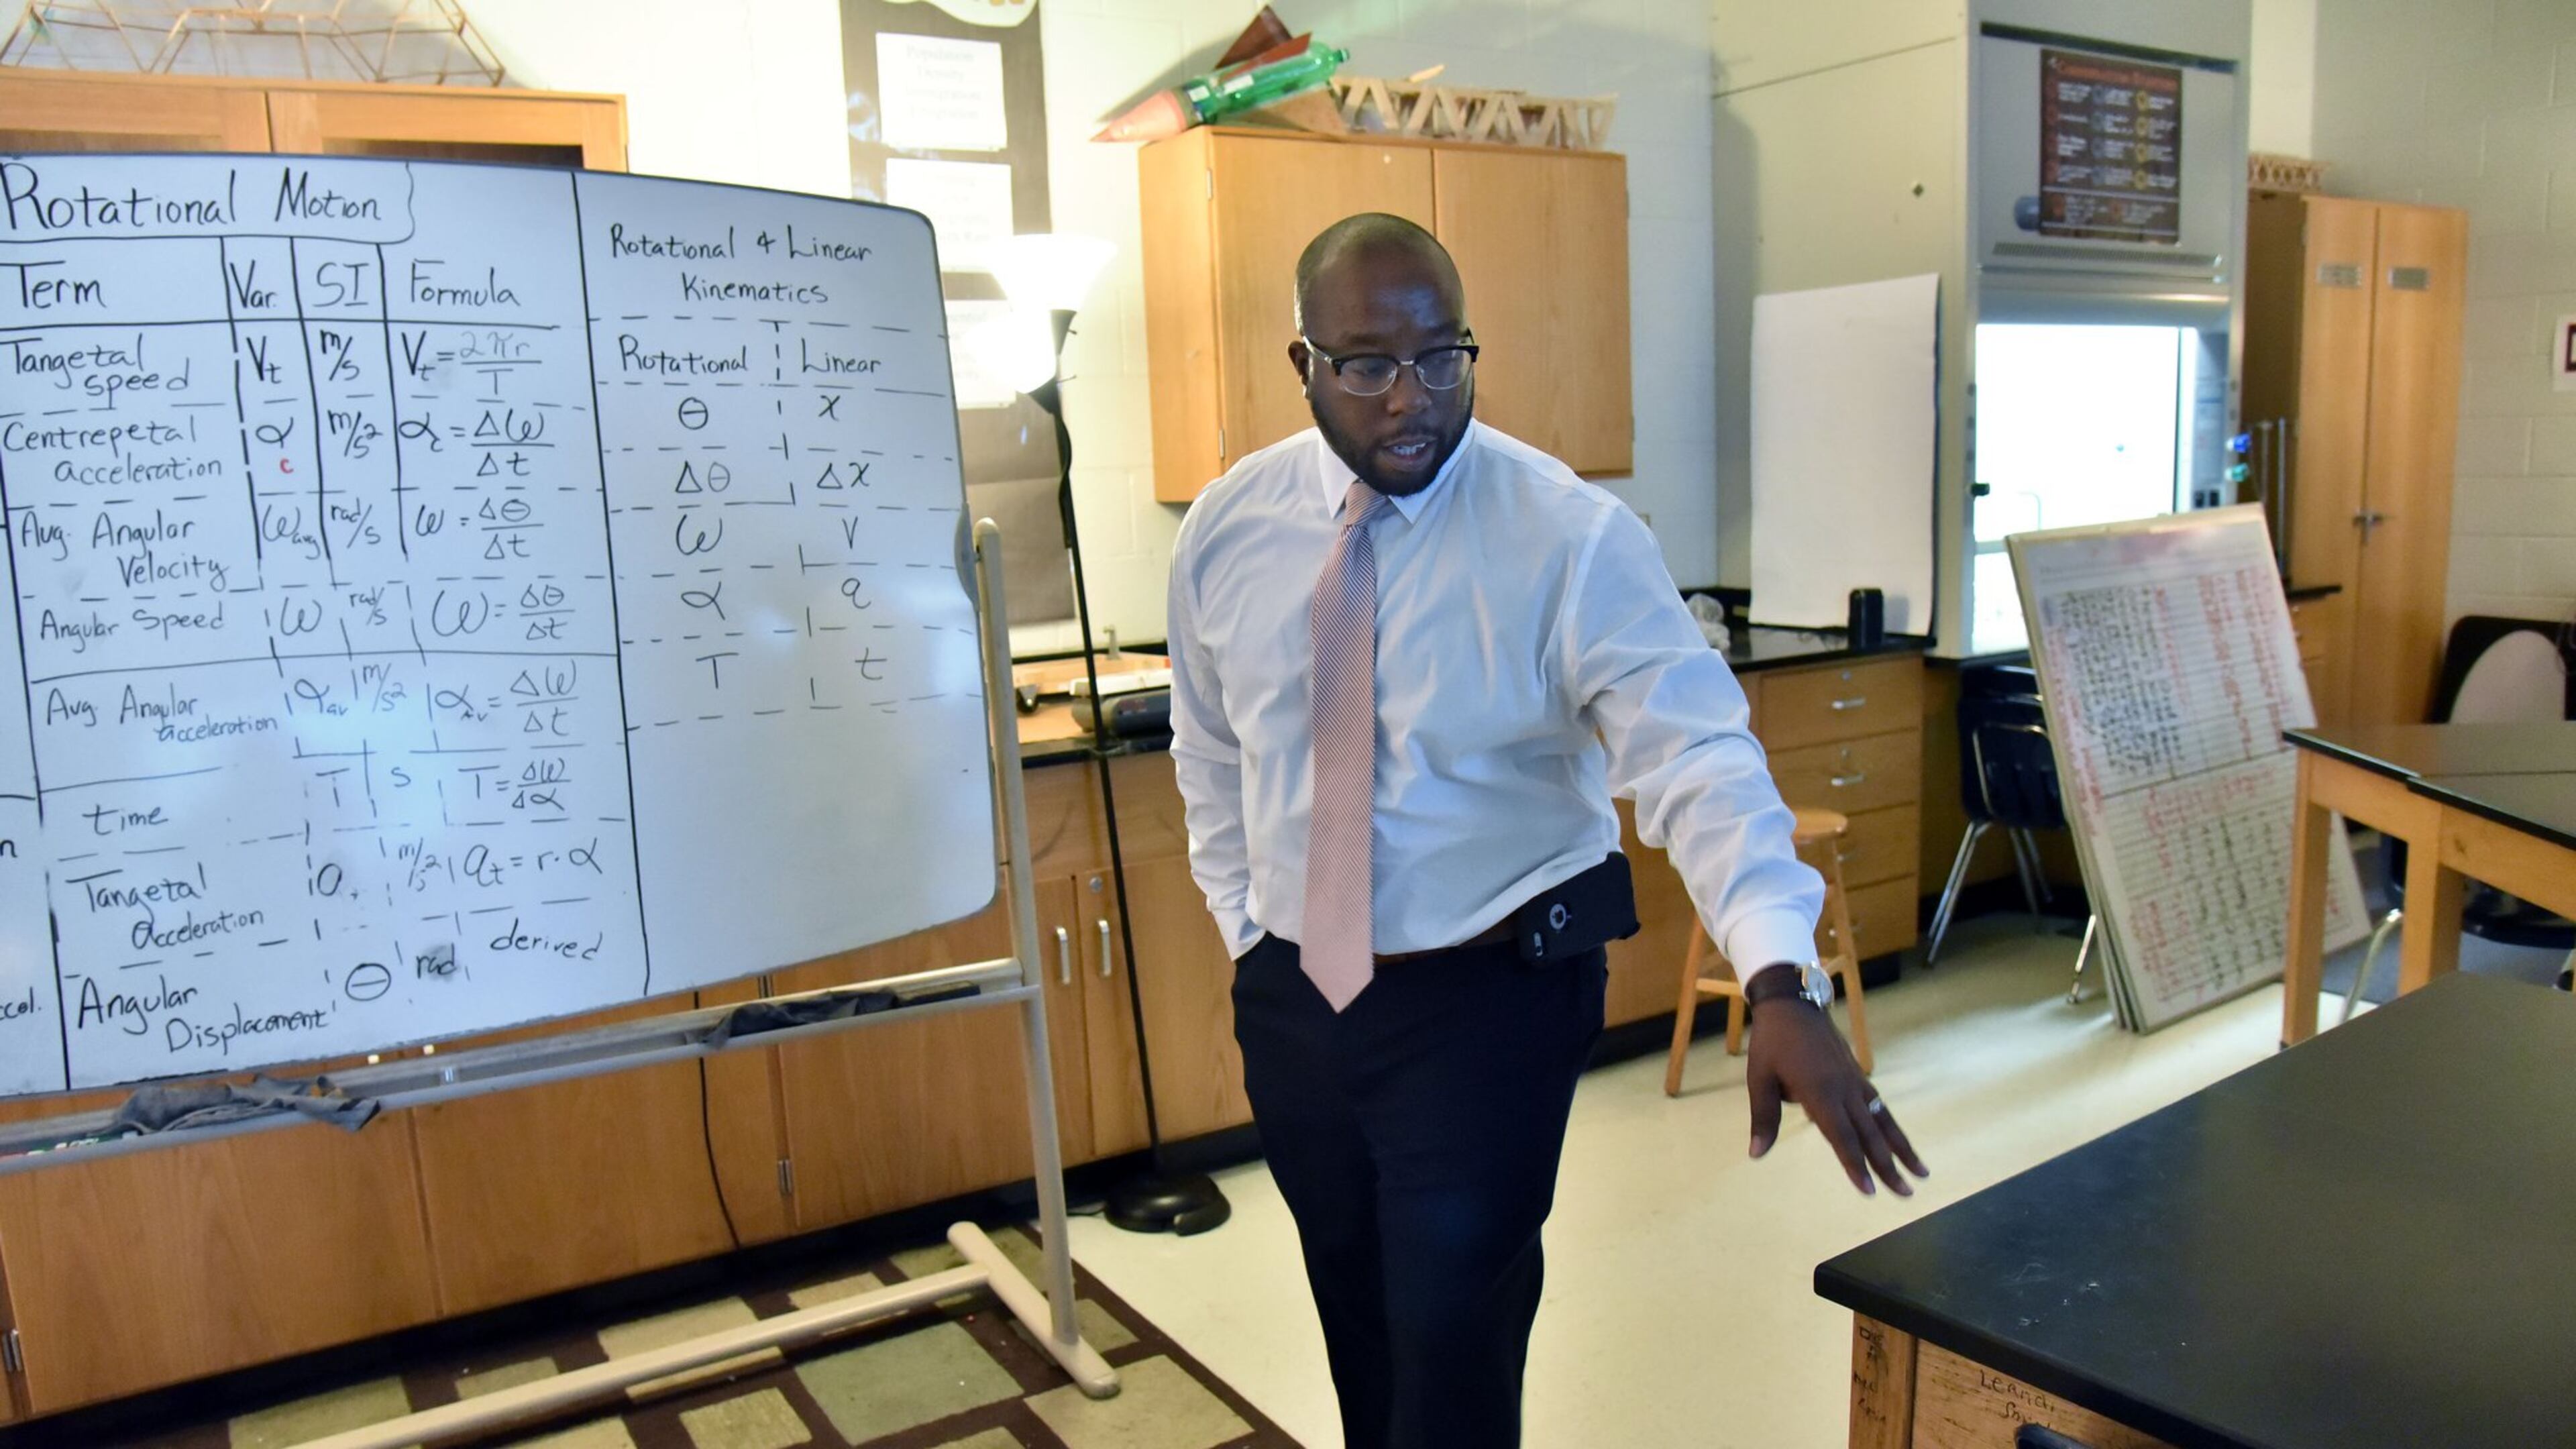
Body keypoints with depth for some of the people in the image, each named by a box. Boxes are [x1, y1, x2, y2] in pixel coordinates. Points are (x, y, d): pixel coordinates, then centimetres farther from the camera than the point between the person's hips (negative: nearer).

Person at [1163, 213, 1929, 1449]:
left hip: (1491, 999, -4)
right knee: (1357, 1325, 21)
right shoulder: (1224, 531, -3)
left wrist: (1781, 981, -38)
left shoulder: (1572, 536, -17)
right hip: (1289, 997, 5)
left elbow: (1696, 754, -25)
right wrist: (1248, 936, 8)